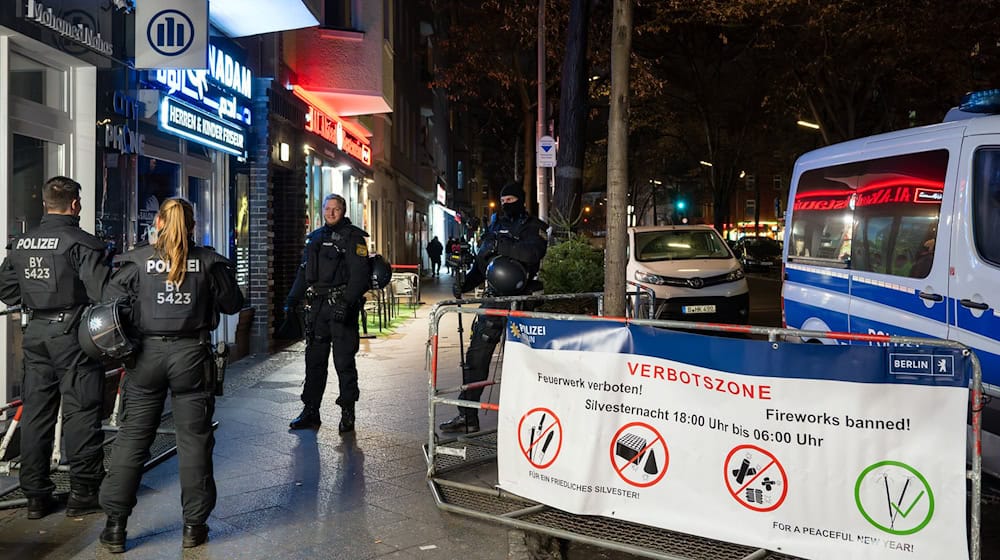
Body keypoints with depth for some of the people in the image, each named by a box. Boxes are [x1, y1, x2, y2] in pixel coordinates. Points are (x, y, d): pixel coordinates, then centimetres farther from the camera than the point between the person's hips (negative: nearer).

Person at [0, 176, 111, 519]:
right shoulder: (81, 243, -14)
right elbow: (101, 293, -21)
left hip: (35, 334, 6)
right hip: (73, 335, -6)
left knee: (35, 413, 12)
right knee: (81, 414, 1)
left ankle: (36, 497, 19)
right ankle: (82, 494, 7)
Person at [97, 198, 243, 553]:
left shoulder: (136, 261, -1)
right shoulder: (208, 262, -2)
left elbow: (109, 306, -2)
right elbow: (232, 303, 7)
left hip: (146, 354, 1)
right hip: (192, 355, 0)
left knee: (132, 437, 10)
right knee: (194, 438, 8)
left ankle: (116, 525, 15)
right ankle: (194, 524, 14)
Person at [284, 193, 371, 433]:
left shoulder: (352, 237, -3)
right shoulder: (314, 238, 17)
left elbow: (359, 274, -13)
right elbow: (303, 272, 22)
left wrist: (346, 302, -23)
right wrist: (291, 301, 12)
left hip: (342, 307, -6)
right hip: (317, 306, 6)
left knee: (344, 361, -2)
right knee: (314, 360, 9)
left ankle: (348, 413, 7)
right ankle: (310, 412, 17)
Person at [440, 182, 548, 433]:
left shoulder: (534, 227, 0)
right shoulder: (496, 225, 19)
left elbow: (531, 253, -22)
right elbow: (481, 263, 21)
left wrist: (499, 245, -24)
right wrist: (465, 283, 6)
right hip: (494, 299, 6)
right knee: (475, 355, 2)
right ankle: (467, 417, 8)